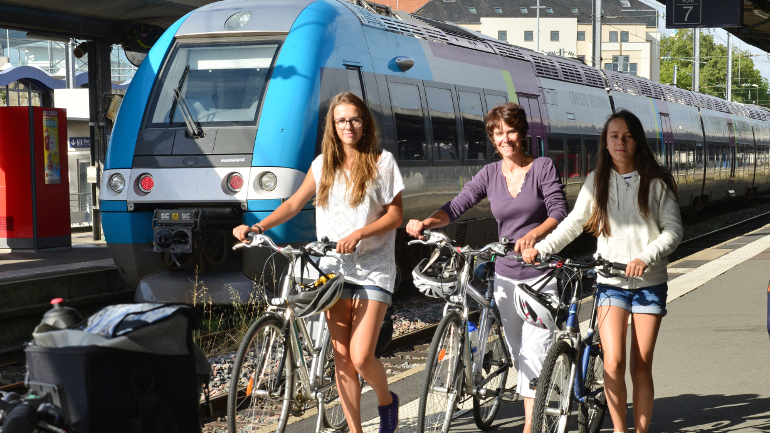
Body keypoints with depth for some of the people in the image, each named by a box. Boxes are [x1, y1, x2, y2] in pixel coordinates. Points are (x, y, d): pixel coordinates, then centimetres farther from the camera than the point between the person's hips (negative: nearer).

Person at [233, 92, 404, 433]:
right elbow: (294, 203, 12)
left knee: (361, 357, -12)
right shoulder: (324, 164, 10)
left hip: (373, 269, -4)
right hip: (335, 268, 4)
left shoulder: (382, 162, -1)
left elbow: (396, 215, -3)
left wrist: (359, 234, -17)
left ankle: (387, 401, 18)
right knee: (342, 357, 2)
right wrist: (257, 228, -2)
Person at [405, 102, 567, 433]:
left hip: (541, 273, -4)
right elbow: (457, 206, -2)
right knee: (517, 353, 10)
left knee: (534, 350, -11)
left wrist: (533, 235, -33)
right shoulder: (491, 174, 7)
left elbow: (559, 213, -13)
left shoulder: (543, 167, -3)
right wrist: (426, 222, -21)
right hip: (506, 275, 4)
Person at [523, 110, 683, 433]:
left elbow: (673, 229, -3)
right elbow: (574, 223, 4)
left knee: (641, 367, 2)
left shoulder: (656, 182, 0)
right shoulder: (597, 181, 5)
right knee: (613, 363, -12)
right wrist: (541, 248, -11)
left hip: (649, 283, -1)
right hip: (611, 282, 1)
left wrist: (646, 257, -19)